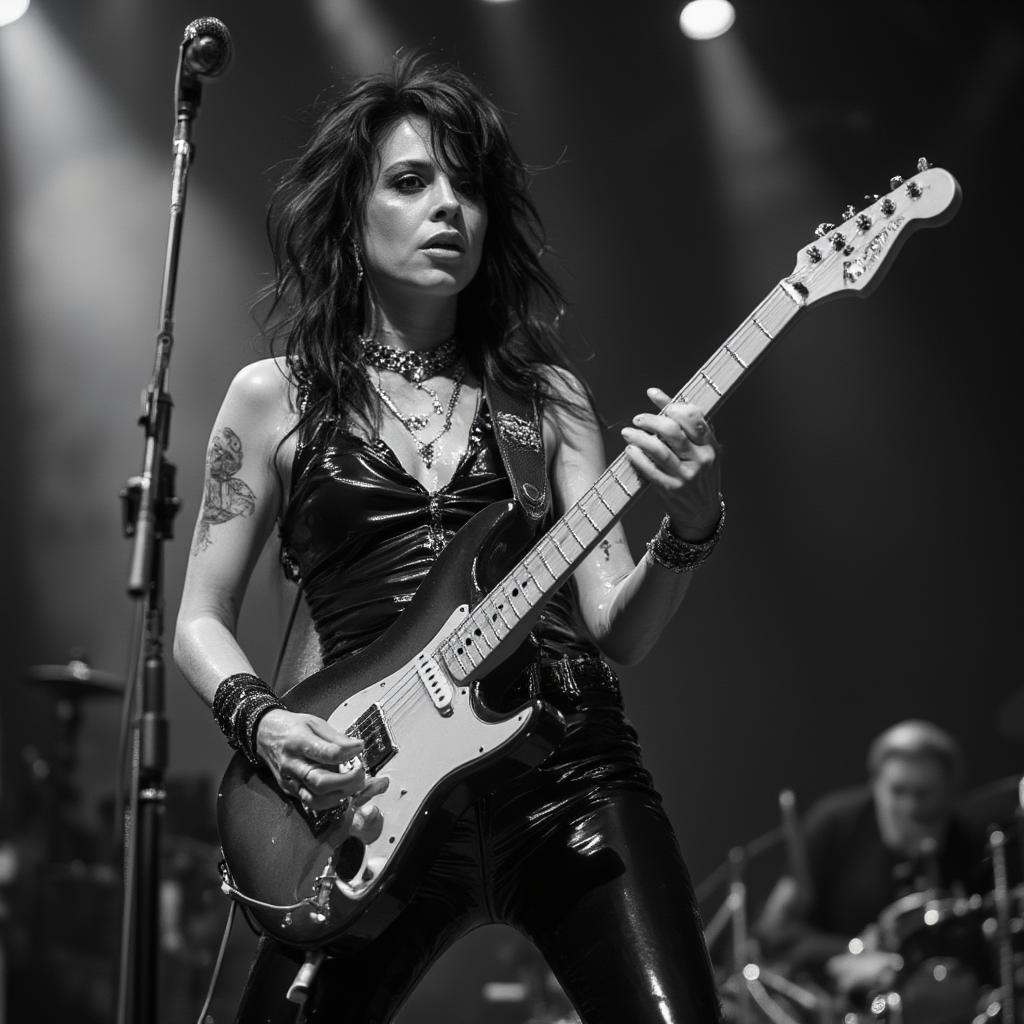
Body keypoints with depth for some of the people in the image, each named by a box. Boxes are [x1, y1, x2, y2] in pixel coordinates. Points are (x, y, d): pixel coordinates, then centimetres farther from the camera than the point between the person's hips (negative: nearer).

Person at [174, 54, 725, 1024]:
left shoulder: (544, 394, 12)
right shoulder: (274, 398, 8)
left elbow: (617, 630, 5)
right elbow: (200, 621, 11)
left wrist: (687, 527, -13)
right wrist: (260, 720, -8)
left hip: (568, 770, 1)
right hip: (378, 798, -1)